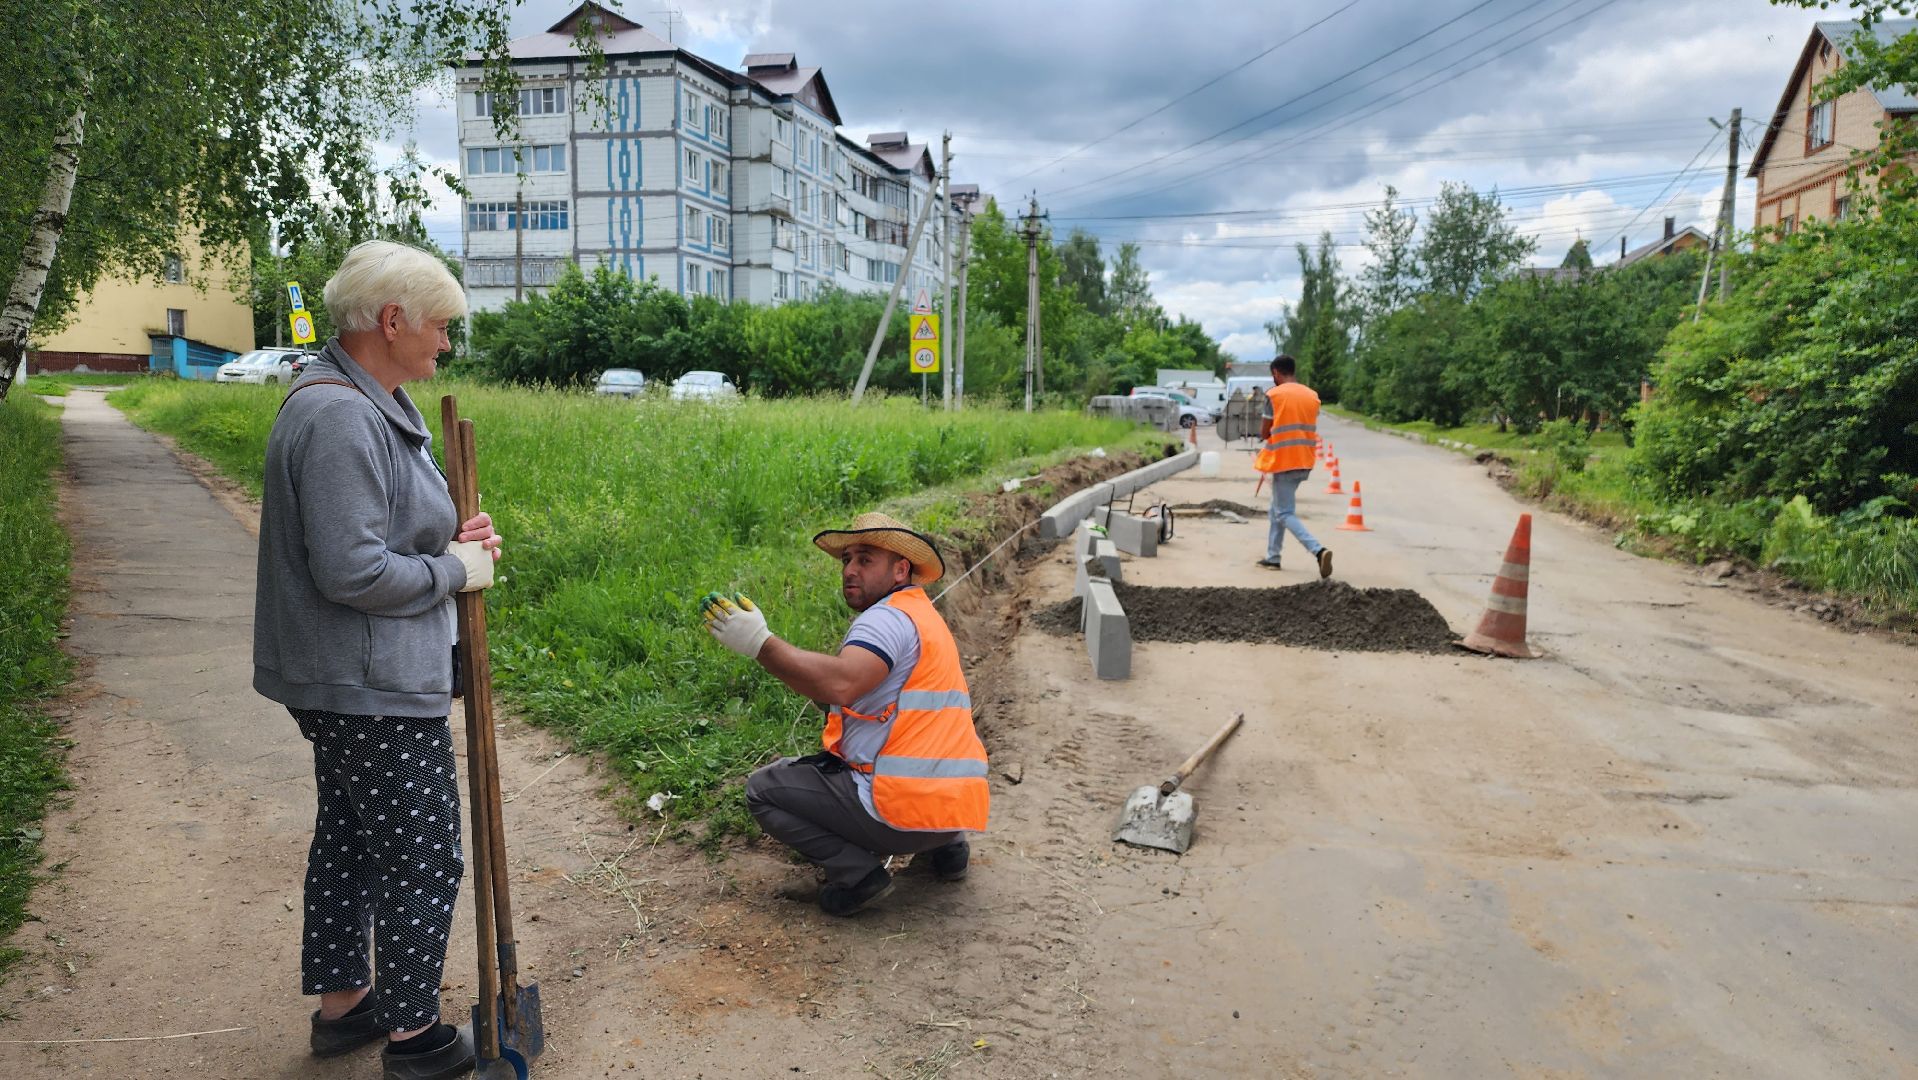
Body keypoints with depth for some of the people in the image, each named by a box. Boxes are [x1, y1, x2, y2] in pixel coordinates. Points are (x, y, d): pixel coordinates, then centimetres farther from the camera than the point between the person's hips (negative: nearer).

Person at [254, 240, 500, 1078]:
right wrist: (455, 571, -14)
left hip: (346, 683, 11)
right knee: (420, 858, 3)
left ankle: (341, 1002, 40)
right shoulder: (339, 418, -24)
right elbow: (353, 571, -27)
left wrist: (450, 539, 3)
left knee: (348, 837, 22)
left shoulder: (374, 405, 10)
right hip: (377, 690, -11)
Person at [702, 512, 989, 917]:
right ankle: (946, 844, 17)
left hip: (904, 810, -9)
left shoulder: (889, 616, -12)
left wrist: (759, 642, -27)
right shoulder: (925, 616, 21)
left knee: (762, 789, 6)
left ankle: (856, 871, -7)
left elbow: (840, 684, -30)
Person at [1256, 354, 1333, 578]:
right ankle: (1272, 557, 21)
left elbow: (1264, 433, -8)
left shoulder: (1274, 395, -10)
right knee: (1276, 510, 19)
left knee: (1285, 514, -5)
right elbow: (1310, 430, 13)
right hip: (1305, 462, 7)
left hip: (1283, 461, -7)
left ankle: (1319, 550, -23)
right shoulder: (1312, 396, 9)